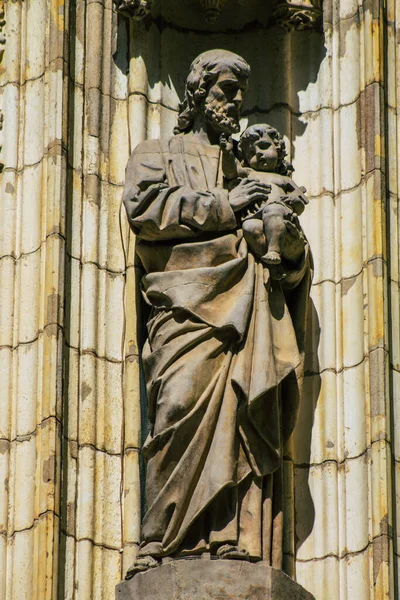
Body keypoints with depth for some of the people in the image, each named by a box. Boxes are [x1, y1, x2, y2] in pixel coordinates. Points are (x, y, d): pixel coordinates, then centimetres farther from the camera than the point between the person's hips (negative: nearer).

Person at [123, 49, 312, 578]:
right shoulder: (157, 155, 22)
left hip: (251, 308, 4)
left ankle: (239, 548, -17)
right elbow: (144, 206, -1)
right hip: (189, 303, -4)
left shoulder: (249, 168, 32)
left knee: (248, 425, -10)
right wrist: (224, 206, -3)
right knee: (184, 415, -20)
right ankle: (162, 545, -21)